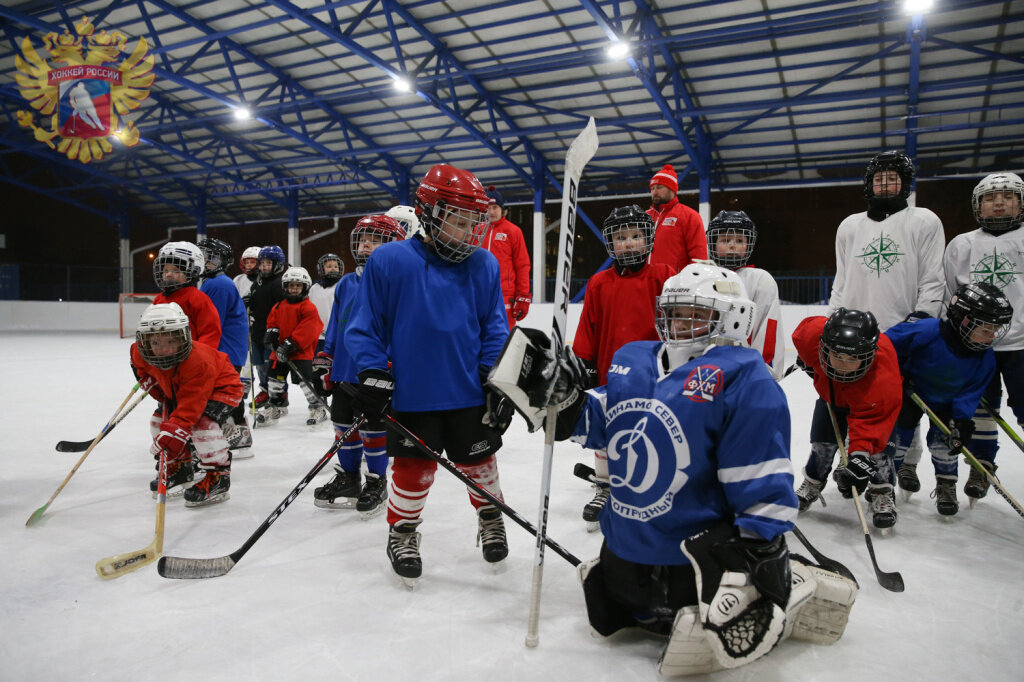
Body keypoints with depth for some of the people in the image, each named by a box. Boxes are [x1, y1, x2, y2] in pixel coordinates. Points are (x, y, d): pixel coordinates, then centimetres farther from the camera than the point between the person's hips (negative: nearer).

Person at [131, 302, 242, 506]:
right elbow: (137, 360, 9)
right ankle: (178, 469, 22)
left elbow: (192, 401, -44)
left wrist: (175, 429, -52)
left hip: (221, 386, -8)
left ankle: (218, 477, -19)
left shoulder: (198, 362, -41)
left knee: (204, 423, -29)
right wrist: (147, 379, 0)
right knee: (160, 421, 3)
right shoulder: (142, 354, -19)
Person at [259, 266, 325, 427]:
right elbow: (272, 321, 21)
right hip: (279, 351, 7)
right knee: (274, 376, 13)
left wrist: (291, 344, -22)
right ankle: (276, 404, 33)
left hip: (301, 352, -7)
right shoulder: (279, 306, 12)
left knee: (305, 379, -11)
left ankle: (318, 408, 0)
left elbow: (307, 329, -17)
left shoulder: (308, 307, -9)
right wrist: (271, 333, -2)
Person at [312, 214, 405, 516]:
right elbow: (334, 327, 15)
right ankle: (347, 479, 33)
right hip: (344, 373, 6)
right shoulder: (346, 284, 9)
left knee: (373, 430, 5)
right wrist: (324, 360, 12)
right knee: (344, 426, 16)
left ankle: (376, 483, 24)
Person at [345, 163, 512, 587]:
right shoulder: (388, 262, -8)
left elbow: (494, 327, 5)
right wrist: (372, 376, -9)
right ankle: (402, 532, 35)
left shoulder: (483, 265, 0)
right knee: (413, 469, 10)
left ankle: (491, 519, 43)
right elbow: (364, 327, -2)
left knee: (478, 461, 16)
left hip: (470, 393, 2)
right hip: (411, 396, -2)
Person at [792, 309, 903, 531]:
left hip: (870, 397, -3)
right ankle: (812, 484, 24)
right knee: (824, 439, 3)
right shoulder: (812, 333, -40)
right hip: (830, 390, 3)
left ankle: (882, 493, 4)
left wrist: (860, 456, -53)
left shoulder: (883, 378, -45)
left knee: (875, 440, -16)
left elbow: (869, 422, -44)